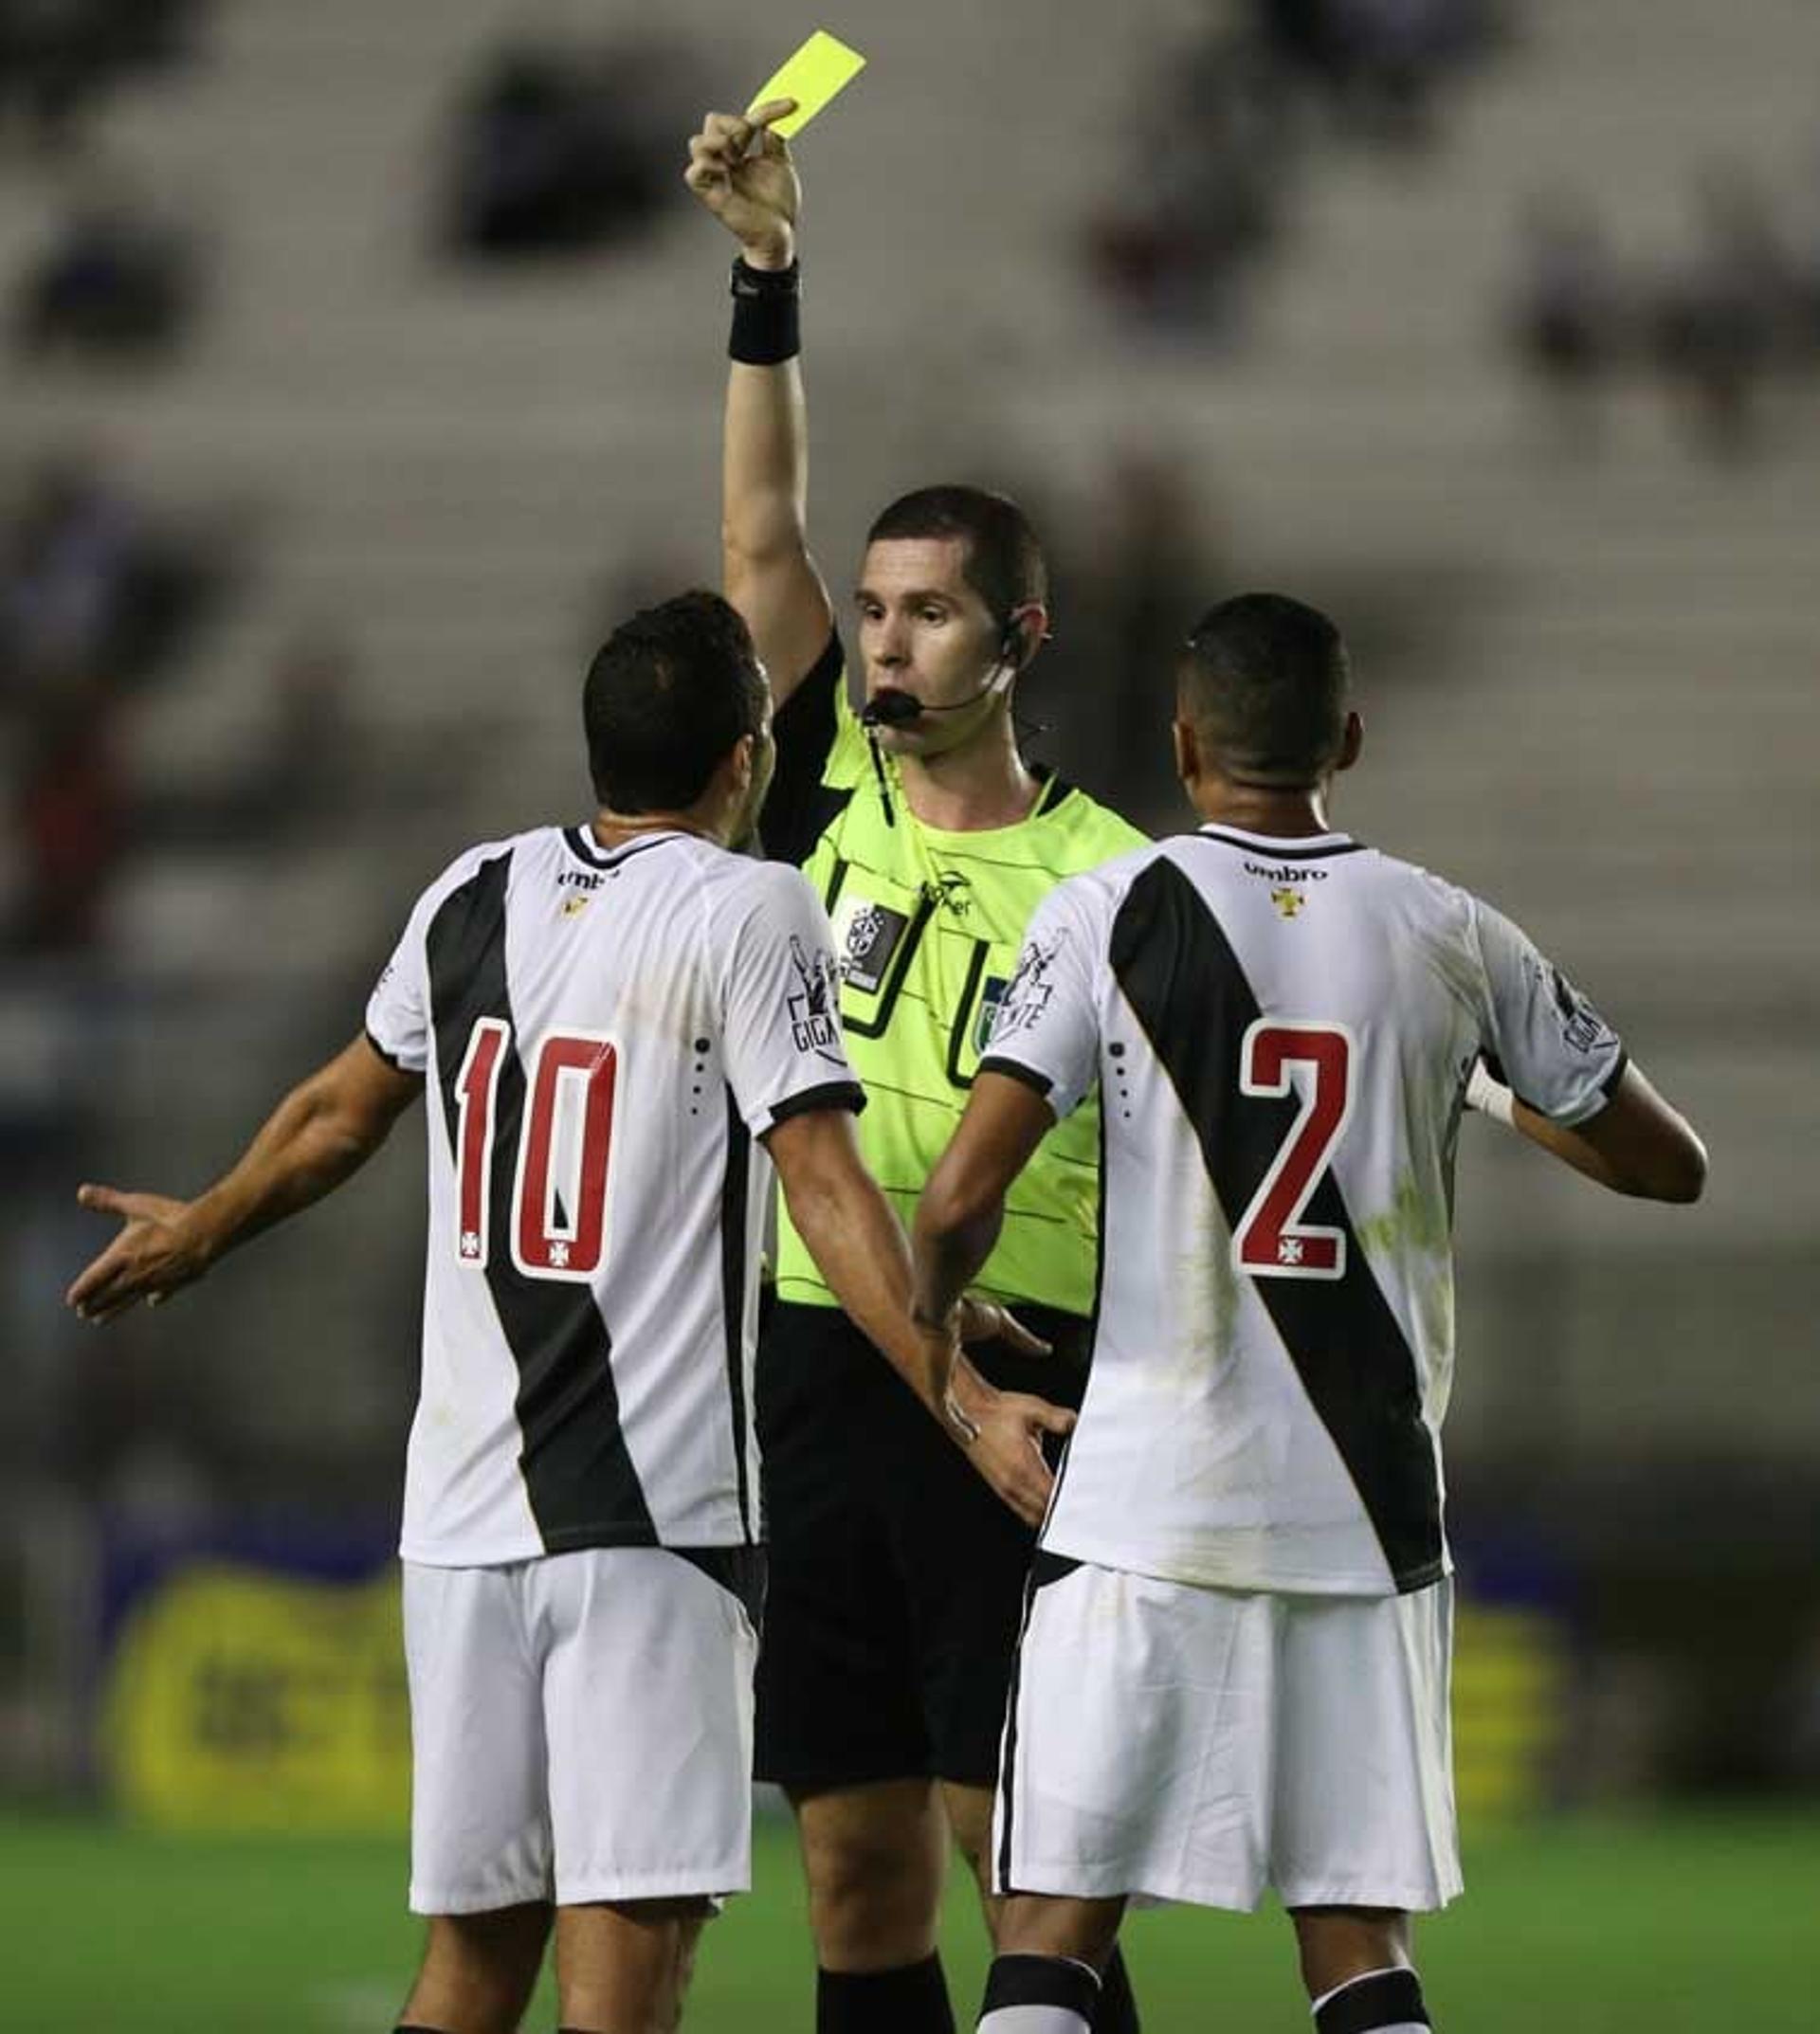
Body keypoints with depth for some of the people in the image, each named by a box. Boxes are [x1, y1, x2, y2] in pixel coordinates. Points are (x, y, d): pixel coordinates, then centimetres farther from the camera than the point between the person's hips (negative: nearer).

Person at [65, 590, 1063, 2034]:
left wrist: (201, 1232, 43)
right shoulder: (748, 913, -6)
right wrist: (958, 1399, -17)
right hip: (652, 1512, -6)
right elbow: (825, 1190, -14)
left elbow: (344, 1110, 25)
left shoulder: (474, 895, 11)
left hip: (462, 1509, 6)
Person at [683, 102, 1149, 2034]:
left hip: (1015, 1381, -4)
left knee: (1021, 1848, -9)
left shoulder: (1108, 879, 1)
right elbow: (761, 535, 5)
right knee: (857, 1864, 5)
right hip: (813, 1366, 4)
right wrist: (767, 281, -3)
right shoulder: (831, 799, 11)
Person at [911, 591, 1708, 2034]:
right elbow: (1668, 1164, 14)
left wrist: (940, 1321, 10)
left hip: (1148, 1504, -2)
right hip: (1369, 1513, 3)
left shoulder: (1107, 917, -5)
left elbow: (962, 1199, -12)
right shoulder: (1450, 938, 4)